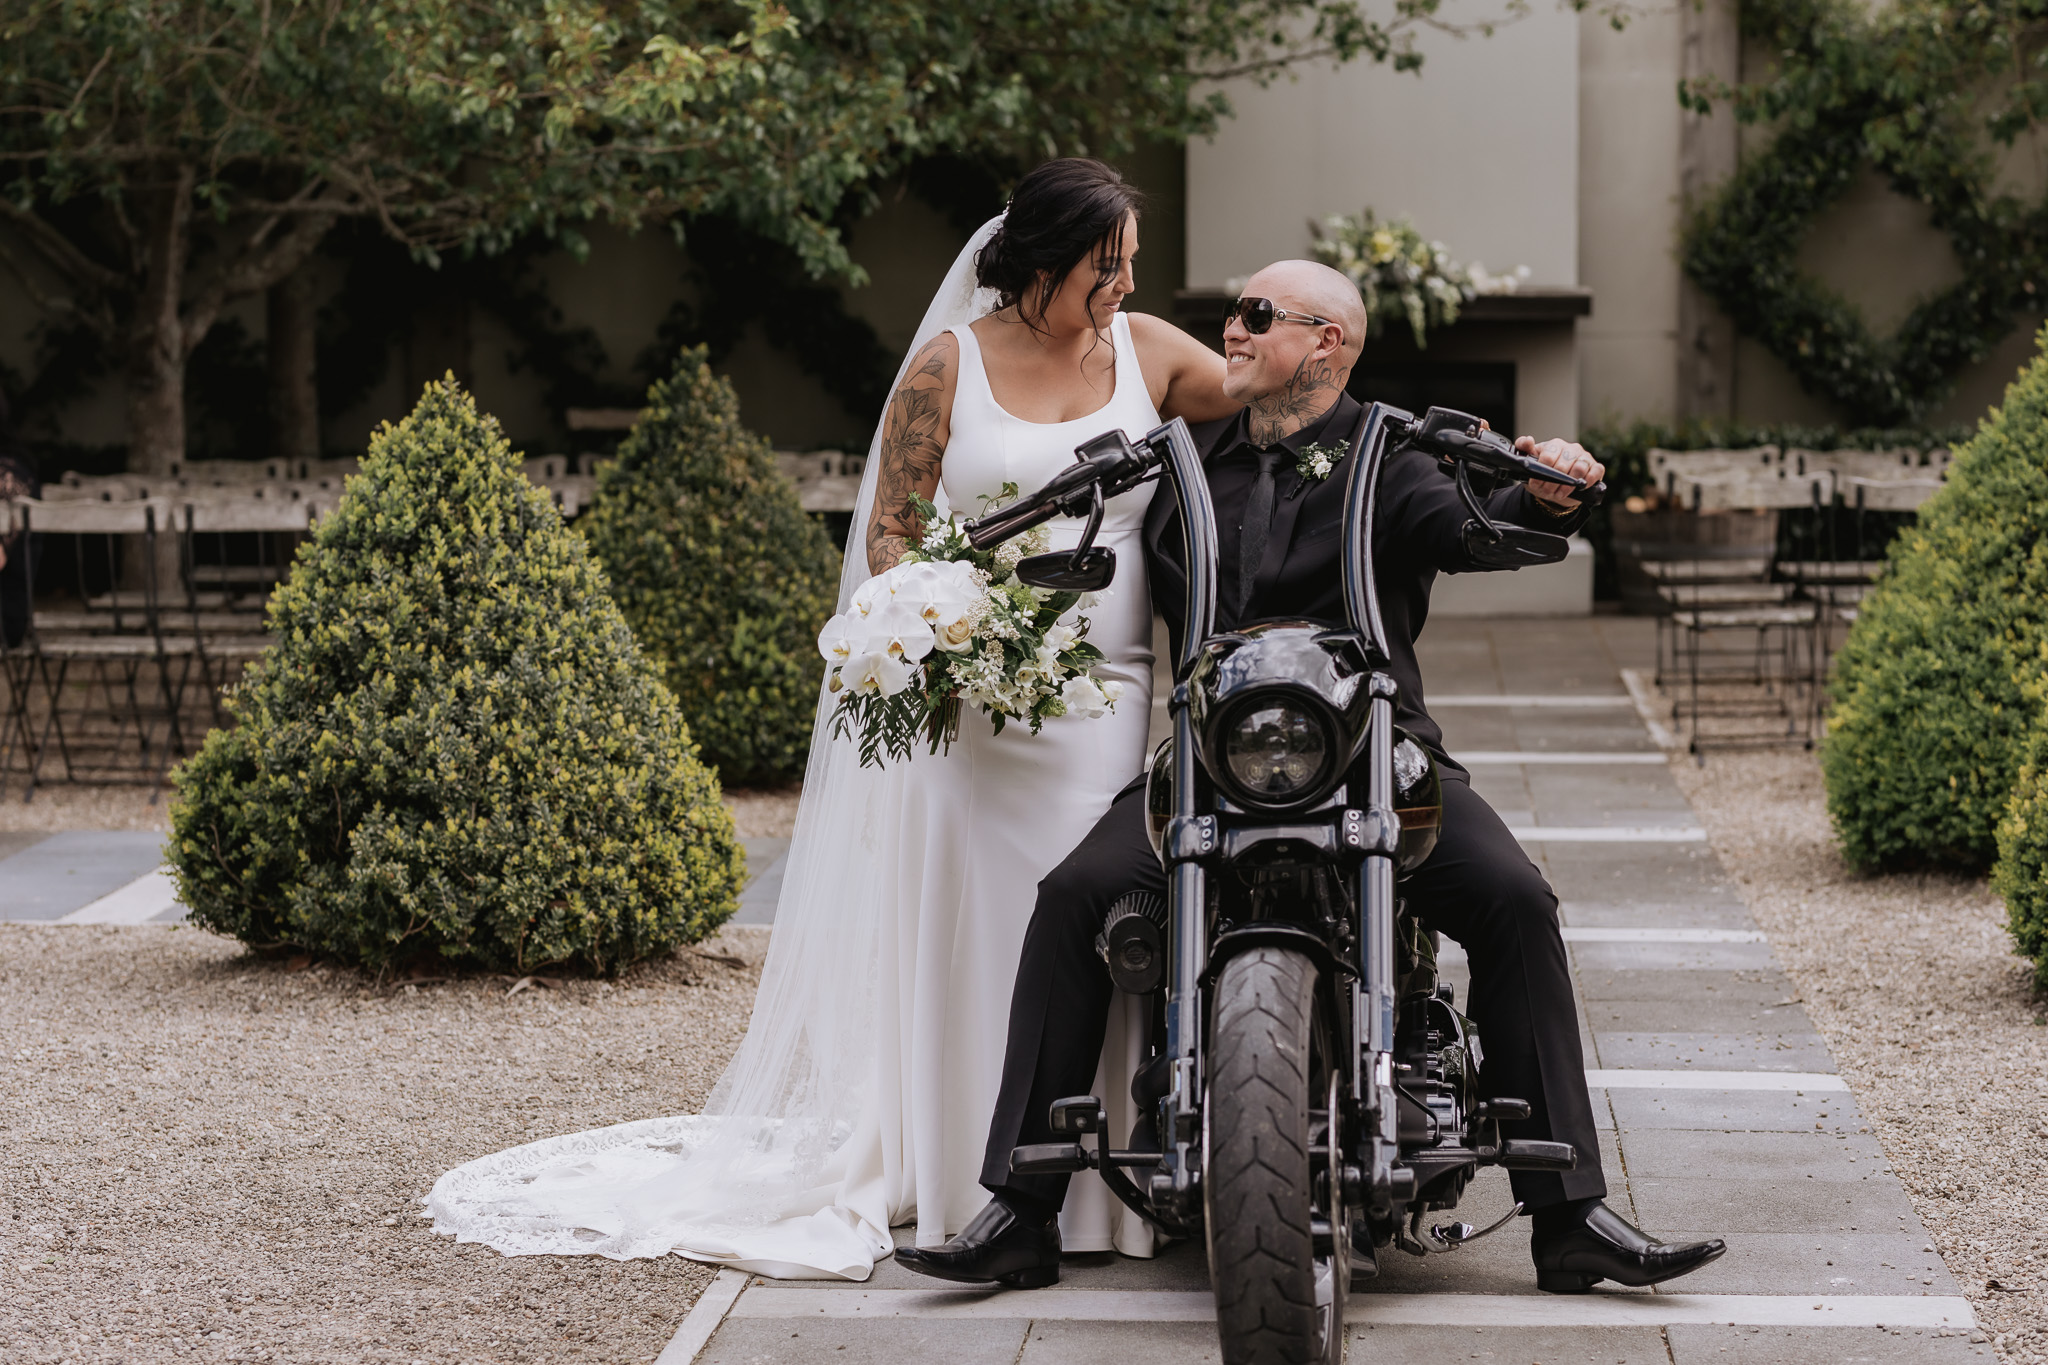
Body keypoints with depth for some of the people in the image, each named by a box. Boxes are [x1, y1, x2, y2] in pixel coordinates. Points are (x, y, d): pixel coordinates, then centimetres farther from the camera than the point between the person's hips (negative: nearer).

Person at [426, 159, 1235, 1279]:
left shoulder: (1150, 353, 9)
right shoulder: (948, 365, 4)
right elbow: (890, 531, 4)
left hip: (1111, 704, 2)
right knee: (965, 936, 0)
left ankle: (1093, 1190, 9)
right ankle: (966, 1191, 8)